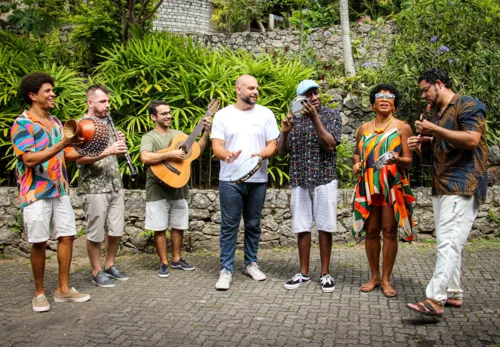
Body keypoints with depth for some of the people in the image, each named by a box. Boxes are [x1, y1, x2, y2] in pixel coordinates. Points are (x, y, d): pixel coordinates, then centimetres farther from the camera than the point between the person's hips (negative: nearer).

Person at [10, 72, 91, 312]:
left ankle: (63, 289, 17)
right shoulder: (22, 124, -10)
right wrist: (61, 145, -28)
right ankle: (39, 293, 16)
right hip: (36, 193, -6)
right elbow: (30, 159, -21)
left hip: (60, 190, 7)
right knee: (39, 243, 0)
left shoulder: (55, 122, 11)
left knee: (67, 236, 6)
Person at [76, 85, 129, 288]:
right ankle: (97, 272, 16)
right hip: (94, 188, -7)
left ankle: (110, 265, 29)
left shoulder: (108, 124, 14)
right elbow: (80, 158, -19)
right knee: (95, 233, 3)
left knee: (117, 230, 11)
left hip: (115, 186, 7)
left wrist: (121, 145, 0)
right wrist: (108, 151, -28)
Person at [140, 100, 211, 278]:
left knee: (179, 226, 13)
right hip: (158, 190, -5)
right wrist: (170, 154, -25)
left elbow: (197, 149, 10)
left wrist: (206, 132, -2)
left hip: (179, 188, 5)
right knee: (160, 228, 2)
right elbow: (145, 158, -25)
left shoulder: (179, 134, 11)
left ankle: (176, 260, 27)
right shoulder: (149, 137, -7)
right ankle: (164, 263, 14)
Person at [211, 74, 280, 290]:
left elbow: (272, 145, 2)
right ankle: (226, 269, 6)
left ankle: (251, 263, 24)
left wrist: (261, 154, -20)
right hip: (230, 180, -1)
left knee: (253, 224, 11)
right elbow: (216, 146, -4)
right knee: (229, 225, 0)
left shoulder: (265, 114, 5)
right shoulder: (223, 115, 2)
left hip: (257, 179, 2)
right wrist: (227, 155, -26)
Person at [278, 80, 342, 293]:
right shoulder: (294, 119, 9)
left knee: (324, 228, 2)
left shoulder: (332, 116, 1)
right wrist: (284, 132, -12)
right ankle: (304, 274, 17)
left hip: (324, 179, -3)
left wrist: (314, 117, -20)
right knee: (302, 228, 6)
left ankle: (325, 274, 13)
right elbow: (281, 152, 7)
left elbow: (329, 145, -14)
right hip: (299, 181, 3)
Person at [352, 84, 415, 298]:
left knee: (389, 232, -1)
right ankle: (374, 276, 19)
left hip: (393, 186, -3)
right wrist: (356, 164, 1)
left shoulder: (402, 127, 2)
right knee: (371, 231, 6)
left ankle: (386, 279, 10)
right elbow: (357, 152, 23)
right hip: (368, 186, 3)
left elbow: (409, 160, -1)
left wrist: (398, 159, -23)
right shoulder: (364, 128, 11)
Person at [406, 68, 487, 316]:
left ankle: (435, 299, -19)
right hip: (441, 186, 10)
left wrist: (435, 130, -17)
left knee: (448, 242, -15)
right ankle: (453, 293, 18)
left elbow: (472, 139, -21)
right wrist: (421, 146, 11)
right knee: (447, 242, 11)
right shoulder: (437, 113, 22)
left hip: (463, 186, -10)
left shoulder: (467, 105, -5)